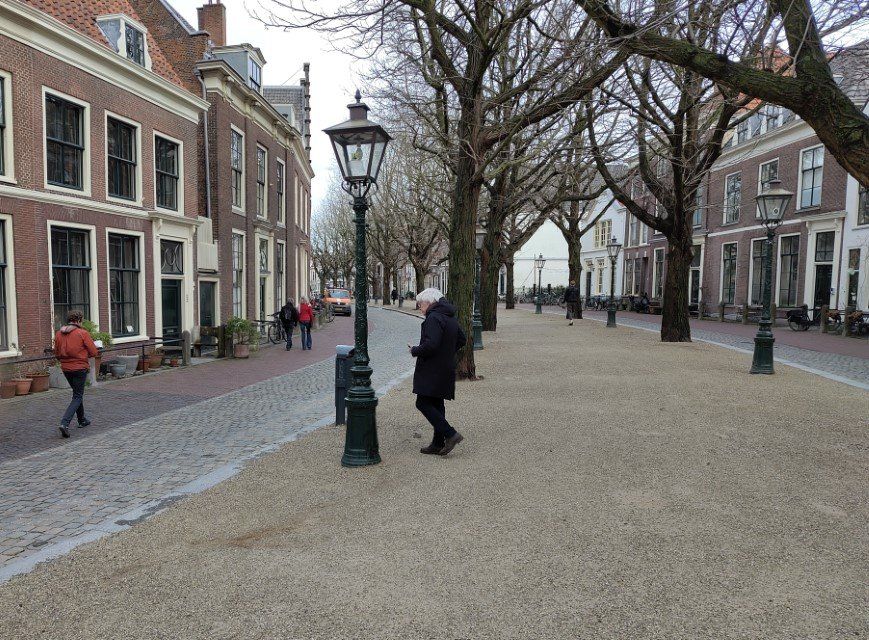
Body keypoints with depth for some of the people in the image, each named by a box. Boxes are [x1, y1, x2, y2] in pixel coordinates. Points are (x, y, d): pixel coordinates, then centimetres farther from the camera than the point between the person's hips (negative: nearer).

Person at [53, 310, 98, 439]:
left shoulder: (58, 334, 3)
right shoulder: (83, 333, -13)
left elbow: (57, 354, 9)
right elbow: (94, 352, -11)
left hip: (65, 369, 6)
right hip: (80, 368, -6)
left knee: (77, 393, 23)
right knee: (77, 397, 1)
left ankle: (82, 420, 33)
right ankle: (65, 423, -15)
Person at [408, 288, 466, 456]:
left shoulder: (434, 318, -18)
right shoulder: (450, 318, 13)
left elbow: (430, 344, -27)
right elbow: (462, 339, 23)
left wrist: (414, 351, -11)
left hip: (432, 371, -10)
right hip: (446, 369, 10)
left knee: (423, 403, -5)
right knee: (436, 404, 14)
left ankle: (450, 434, -9)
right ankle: (438, 444, 18)